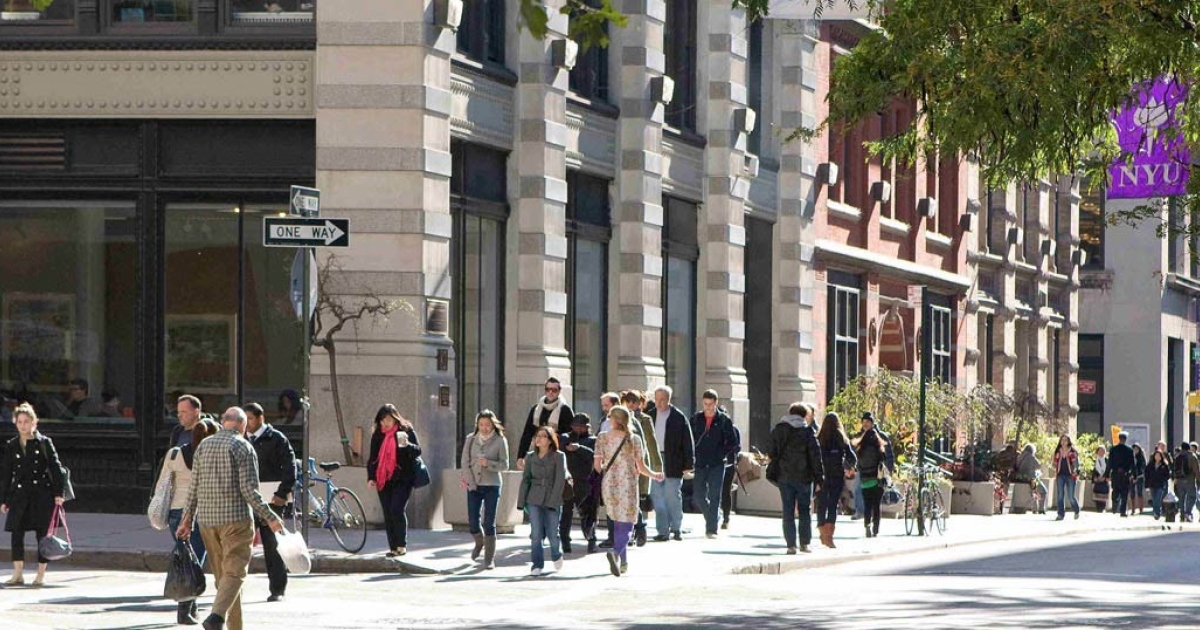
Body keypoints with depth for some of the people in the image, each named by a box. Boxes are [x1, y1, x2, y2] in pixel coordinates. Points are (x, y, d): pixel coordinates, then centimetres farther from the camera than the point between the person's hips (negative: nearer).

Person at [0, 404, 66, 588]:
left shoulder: (44, 443, 0)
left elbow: (56, 468, -1)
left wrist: (58, 493, -8)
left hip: (42, 494, -3)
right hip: (19, 495, 3)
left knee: (42, 534, -2)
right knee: (16, 533, -2)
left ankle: (41, 574, 6)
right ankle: (18, 574, 5)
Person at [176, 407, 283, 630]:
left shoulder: (203, 446, 10)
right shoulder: (243, 448, -7)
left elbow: (193, 486, 11)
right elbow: (249, 490, -13)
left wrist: (187, 519, 19)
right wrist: (269, 518, -8)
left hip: (207, 520, 6)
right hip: (236, 519, -6)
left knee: (222, 575, 12)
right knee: (234, 572, -8)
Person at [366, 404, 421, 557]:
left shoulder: (407, 431, -1)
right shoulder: (377, 435, 12)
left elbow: (418, 451, -6)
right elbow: (372, 458, 18)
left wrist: (407, 445, -27)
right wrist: (371, 477, 8)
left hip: (402, 480, -5)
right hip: (383, 480, 5)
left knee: (397, 510, -16)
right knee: (388, 515, 3)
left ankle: (402, 545, -7)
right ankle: (393, 548, 7)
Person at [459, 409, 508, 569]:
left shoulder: (500, 441, -2)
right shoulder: (471, 439, 5)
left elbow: (504, 465, -3)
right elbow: (464, 462, 5)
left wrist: (489, 463, -20)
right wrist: (469, 479, -7)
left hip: (492, 485, -2)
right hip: (474, 484, 2)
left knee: (489, 522, -5)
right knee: (472, 520, 0)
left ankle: (489, 559, 2)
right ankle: (479, 543, 33)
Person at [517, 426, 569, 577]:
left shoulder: (559, 457, -2)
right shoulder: (531, 457, 8)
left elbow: (560, 480, -7)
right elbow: (525, 479, 10)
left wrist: (552, 501, -14)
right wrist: (521, 501, 4)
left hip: (552, 500, -2)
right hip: (534, 500, 2)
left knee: (552, 533, 1)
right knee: (536, 534, -6)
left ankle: (557, 556, 31)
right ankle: (537, 565, 3)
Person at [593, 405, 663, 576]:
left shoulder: (602, 438, 0)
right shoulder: (634, 440, -3)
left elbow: (597, 465, -1)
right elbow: (641, 468, -2)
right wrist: (654, 475, 18)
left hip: (608, 485, 3)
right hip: (627, 485, -3)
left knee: (617, 524, 17)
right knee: (626, 526, -2)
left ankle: (623, 562, 20)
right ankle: (615, 553, -29)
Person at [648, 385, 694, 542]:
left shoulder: (679, 418, -2)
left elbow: (687, 442, -2)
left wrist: (688, 464, -6)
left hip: (672, 463, -4)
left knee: (672, 496, -1)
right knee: (657, 497, 2)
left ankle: (676, 529, 11)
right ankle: (663, 531, 6)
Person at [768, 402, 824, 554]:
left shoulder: (778, 430, 3)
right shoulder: (807, 432, -5)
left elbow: (771, 453, 2)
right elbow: (815, 455, -6)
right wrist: (820, 478, -2)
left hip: (785, 477, 2)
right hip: (803, 477, -2)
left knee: (788, 511, 4)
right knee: (805, 510, 11)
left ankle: (791, 545, -1)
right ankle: (804, 543, 9)